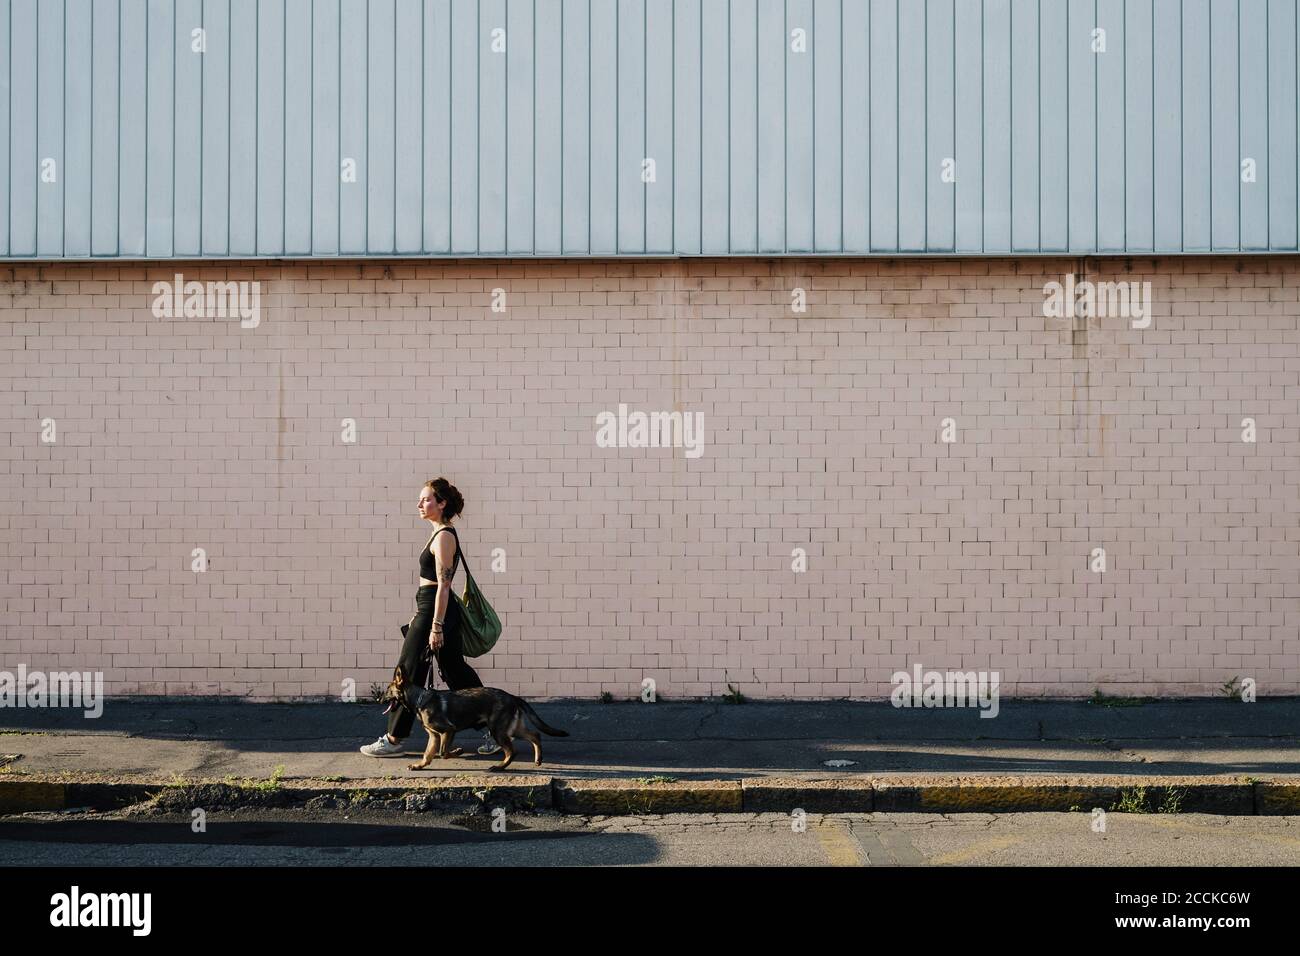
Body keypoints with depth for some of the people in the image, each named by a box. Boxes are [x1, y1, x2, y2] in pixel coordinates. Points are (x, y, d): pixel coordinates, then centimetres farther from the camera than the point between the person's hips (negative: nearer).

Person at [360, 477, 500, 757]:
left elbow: (443, 586, -20)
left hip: (434, 611, -10)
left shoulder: (443, 537, -16)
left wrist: (436, 627, -22)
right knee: (456, 672, 12)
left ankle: (393, 739, 8)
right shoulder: (443, 534, 14)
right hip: (431, 610, 10)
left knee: (409, 672, -1)